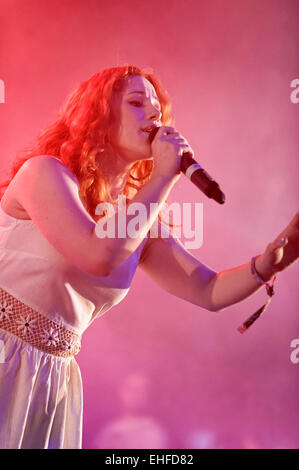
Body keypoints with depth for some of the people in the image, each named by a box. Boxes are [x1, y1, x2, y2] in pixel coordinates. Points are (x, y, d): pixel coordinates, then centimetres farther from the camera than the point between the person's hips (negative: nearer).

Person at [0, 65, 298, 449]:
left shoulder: (141, 219, 6)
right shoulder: (44, 172, -11)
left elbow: (209, 292, 5)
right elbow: (100, 255, -27)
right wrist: (163, 176, -17)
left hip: (55, 375, 6)